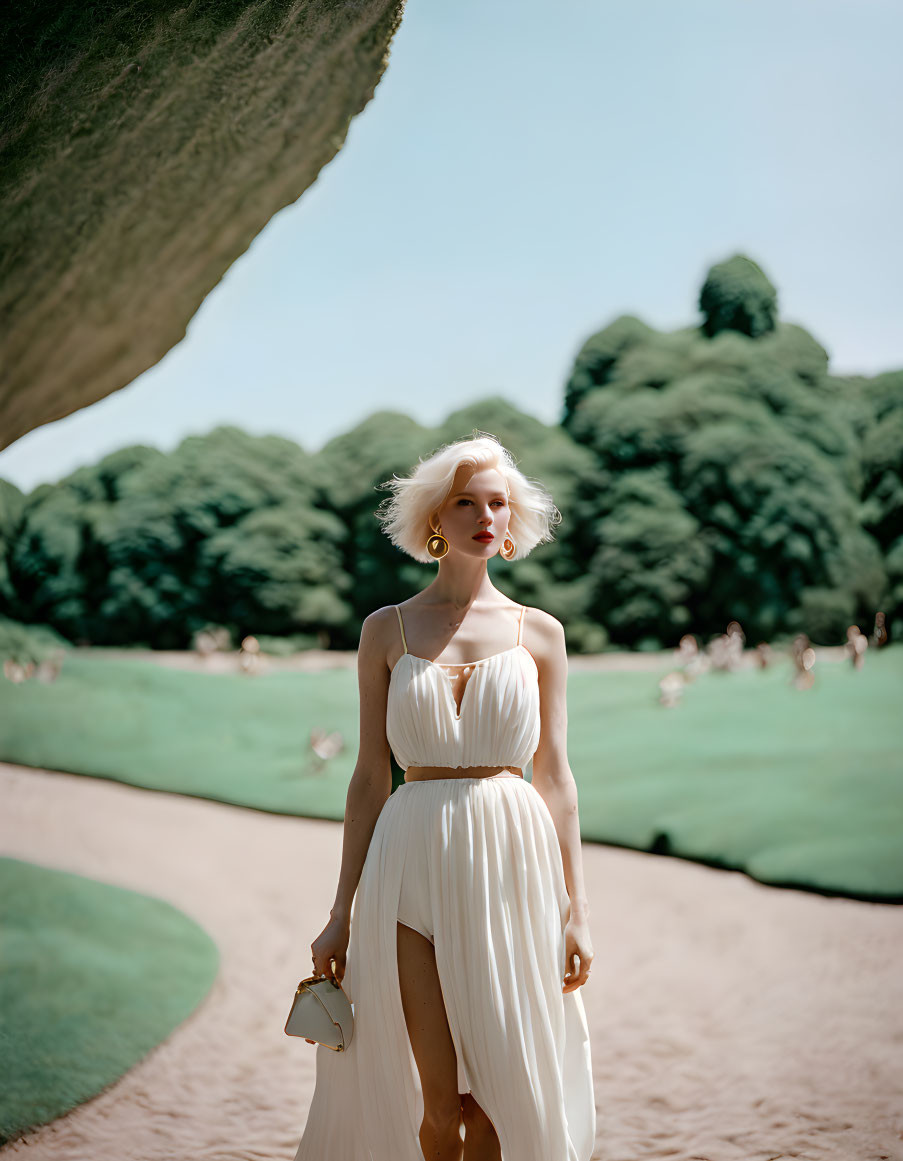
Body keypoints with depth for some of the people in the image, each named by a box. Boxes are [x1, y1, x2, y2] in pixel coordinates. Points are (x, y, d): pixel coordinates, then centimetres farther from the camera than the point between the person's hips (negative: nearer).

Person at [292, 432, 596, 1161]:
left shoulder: (539, 631, 7)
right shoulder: (387, 630, 6)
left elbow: (556, 777, 7)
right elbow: (370, 777, 7)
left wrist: (576, 907, 2)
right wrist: (342, 913, 4)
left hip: (512, 861, 1)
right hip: (413, 862, 0)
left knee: (502, 1094, 2)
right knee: (440, 1102, -2)